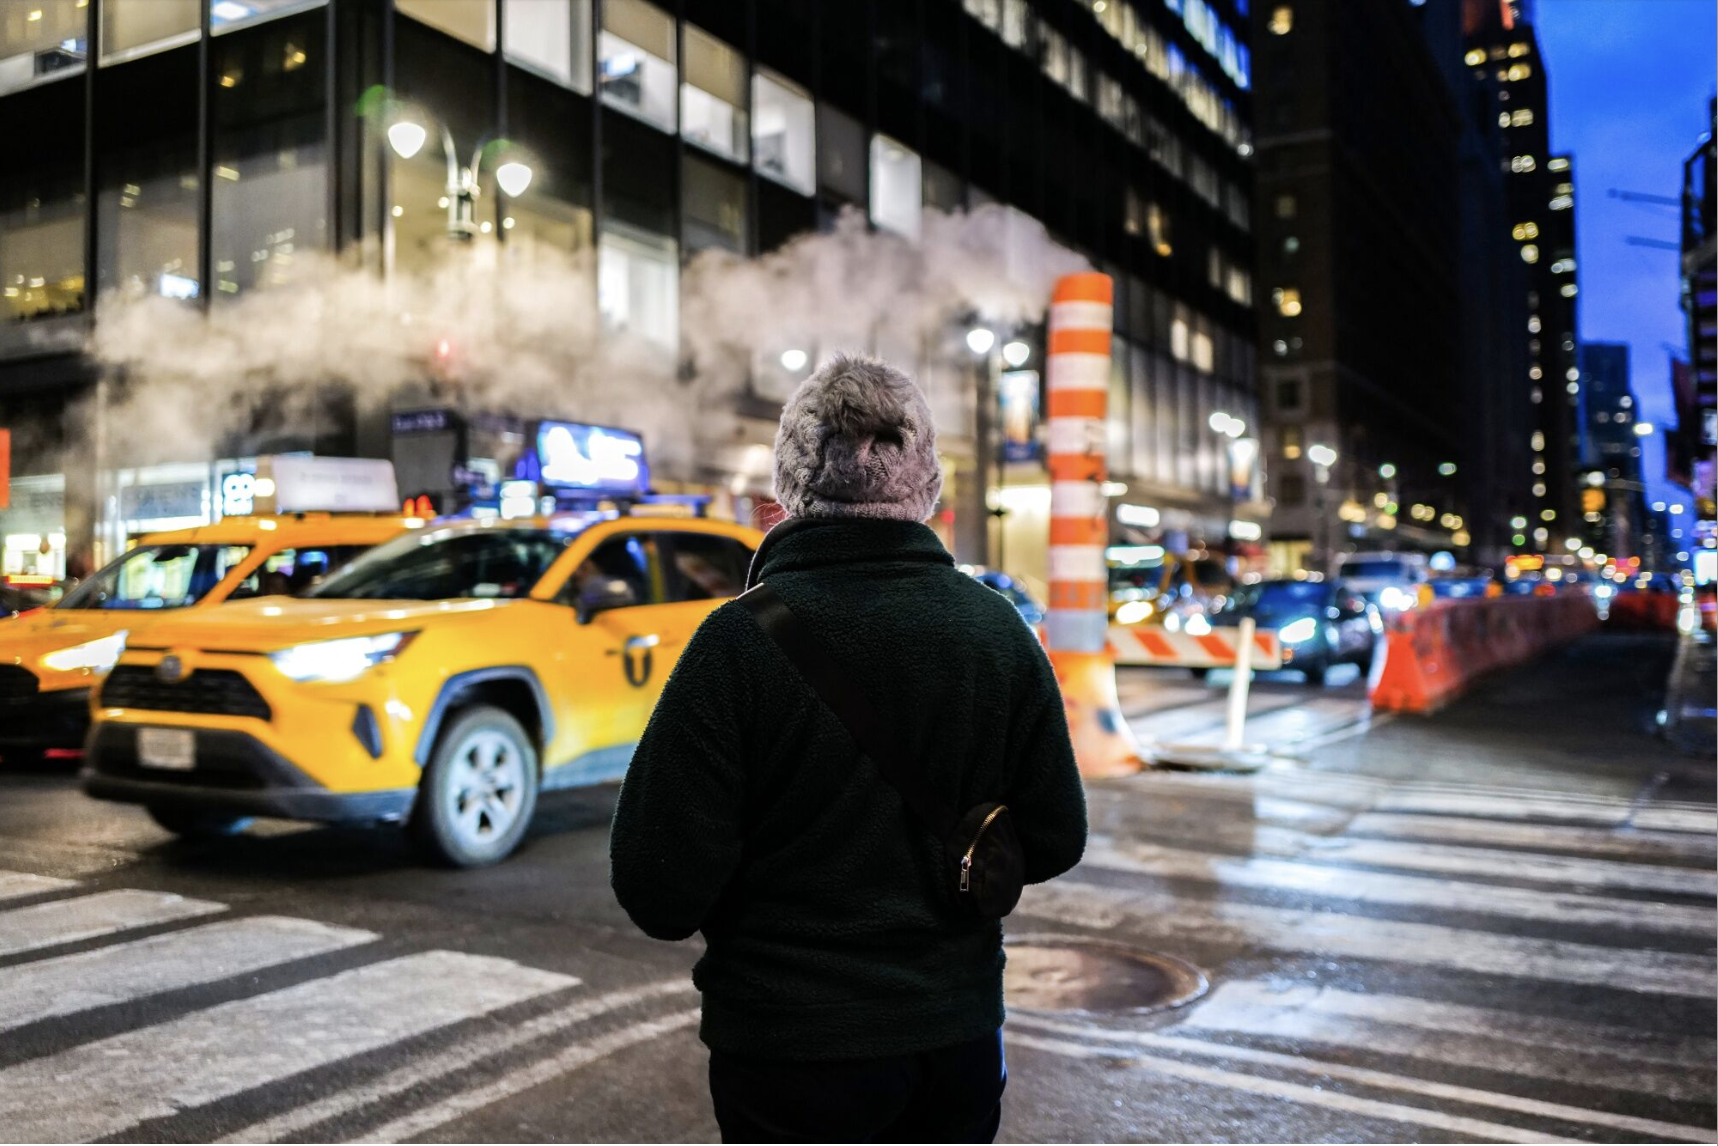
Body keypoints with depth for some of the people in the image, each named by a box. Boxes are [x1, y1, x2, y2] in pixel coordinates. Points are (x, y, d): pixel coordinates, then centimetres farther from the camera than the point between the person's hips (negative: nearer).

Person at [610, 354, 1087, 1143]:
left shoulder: (741, 640, -18)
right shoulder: (998, 628, -7)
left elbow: (659, 893, -18)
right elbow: (1053, 841, 0)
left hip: (791, 1049, -3)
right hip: (959, 1038, 4)